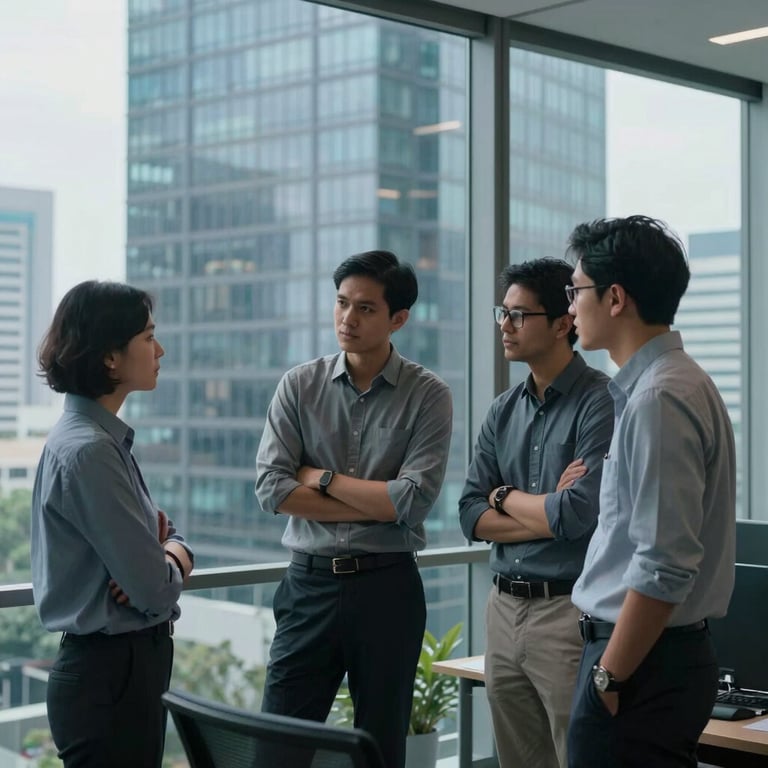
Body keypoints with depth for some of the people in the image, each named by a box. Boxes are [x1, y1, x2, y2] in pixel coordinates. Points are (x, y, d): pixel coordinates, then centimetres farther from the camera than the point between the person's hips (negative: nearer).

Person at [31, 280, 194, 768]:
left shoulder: (106, 438, 9)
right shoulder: (88, 451, -22)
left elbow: (161, 530, 15)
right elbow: (155, 589, -22)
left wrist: (174, 552, -8)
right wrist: (171, 567, 0)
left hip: (129, 665, 10)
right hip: (109, 674, -10)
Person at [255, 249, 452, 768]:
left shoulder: (428, 396, -3)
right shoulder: (299, 386, 3)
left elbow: (414, 501, -14)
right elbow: (271, 488, -7)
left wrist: (322, 478, -7)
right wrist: (376, 506, -10)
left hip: (388, 586, -1)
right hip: (311, 583, 2)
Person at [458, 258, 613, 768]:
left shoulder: (600, 402, -10)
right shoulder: (504, 411, 11)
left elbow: (578, 515, -20)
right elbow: (472, 517, 5)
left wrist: (505, 496, -2)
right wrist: (548, 513, -10)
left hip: (568, 610, -7)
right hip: (504, 609, 7)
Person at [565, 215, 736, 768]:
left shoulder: (659, 399, -18)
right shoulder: (678, 382, 12)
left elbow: (665, 566, -23)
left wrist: (609, 677, -16)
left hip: (643, 661, -9)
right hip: (673, 651, 9)